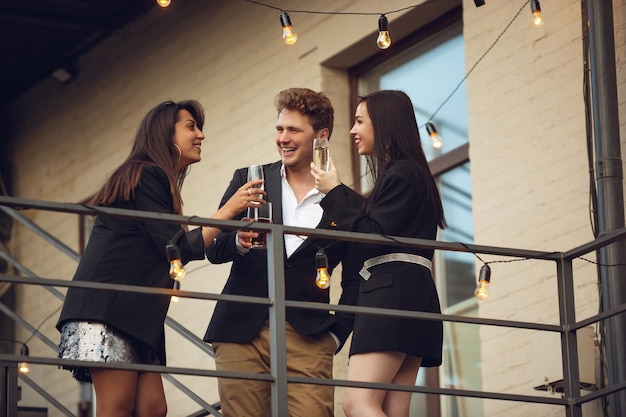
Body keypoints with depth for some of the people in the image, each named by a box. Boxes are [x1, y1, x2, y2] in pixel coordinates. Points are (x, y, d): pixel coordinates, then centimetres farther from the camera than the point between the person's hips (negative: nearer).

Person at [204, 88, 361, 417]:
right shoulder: (249, 180, 11)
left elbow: (355, 280, 11)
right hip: (242, 330, 1)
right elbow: (213, 249, 8)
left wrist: (337, 334, 0)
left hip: (308, 337, -1)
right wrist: (239, 242, -15)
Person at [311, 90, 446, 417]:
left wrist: (334, 193, -5)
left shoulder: (400, 173, -6)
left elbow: (373, 235, -14)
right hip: (410, 294, 11)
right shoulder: (411, 172, 25)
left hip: (393, 293, -11)